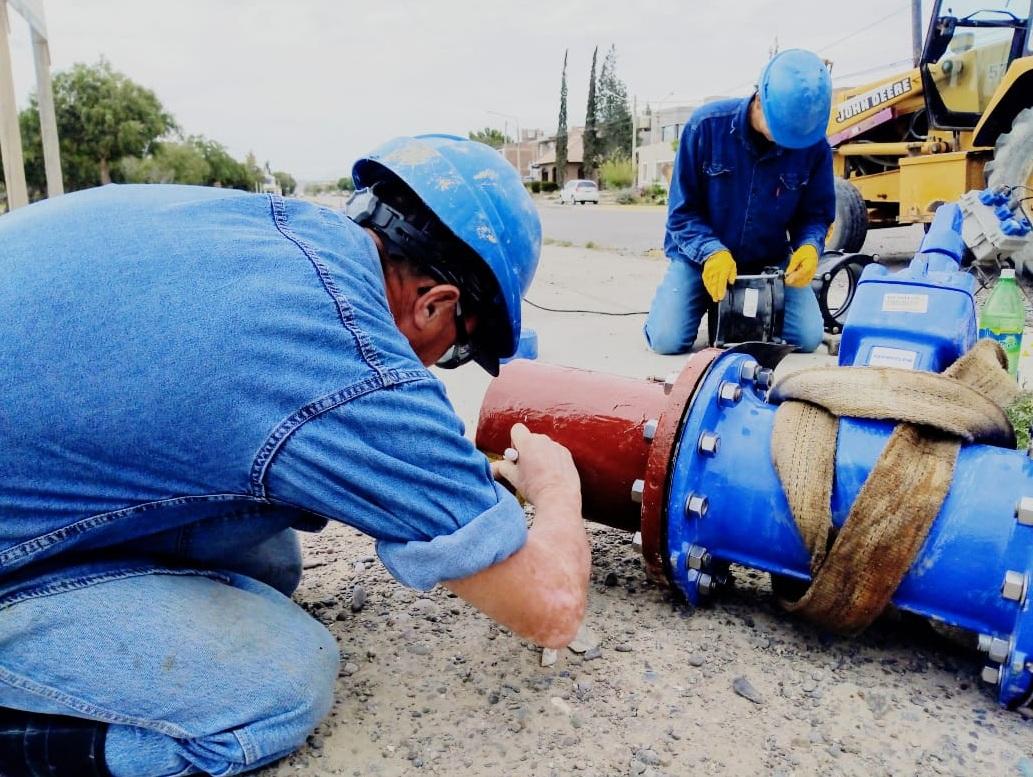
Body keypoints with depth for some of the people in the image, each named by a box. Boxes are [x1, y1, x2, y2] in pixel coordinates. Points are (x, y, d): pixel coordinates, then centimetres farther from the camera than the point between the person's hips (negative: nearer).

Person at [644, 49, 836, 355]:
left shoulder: (814, 146, -13)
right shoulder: (706, 125, -19)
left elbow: (816, 213, -1)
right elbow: (682, 212, -14)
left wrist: (809, 247, -25)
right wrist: (712, 253, -31)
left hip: (769, 260, 2)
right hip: (700, 257, -2)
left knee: (807, 337, -15)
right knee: (668, 340, -20)